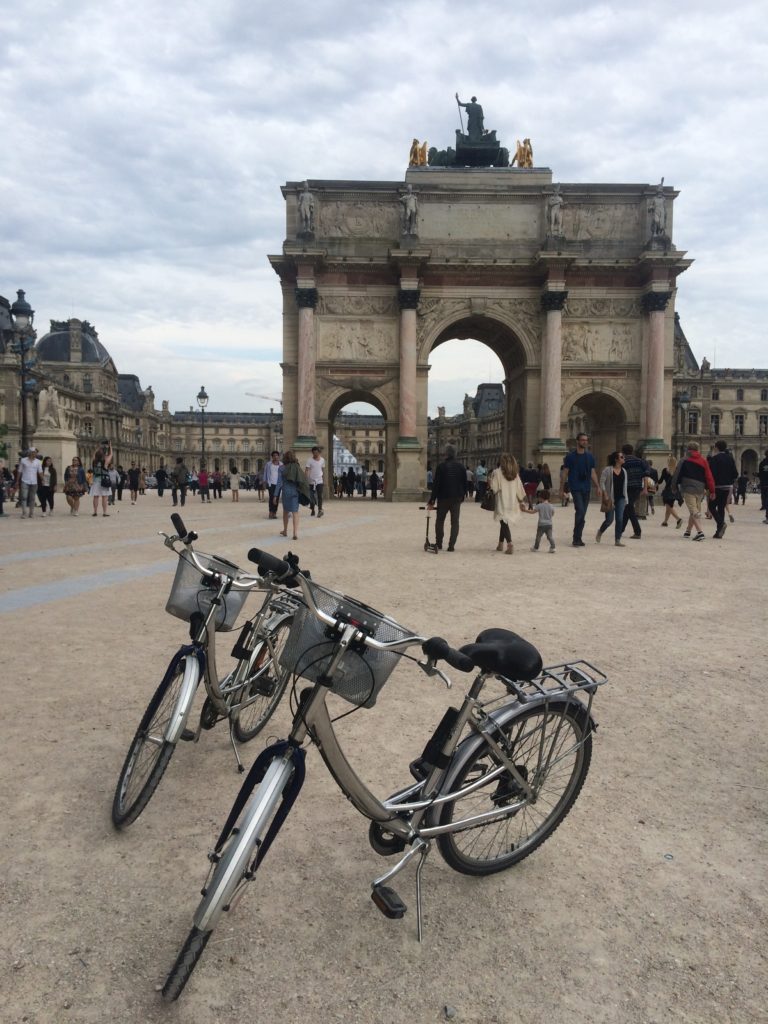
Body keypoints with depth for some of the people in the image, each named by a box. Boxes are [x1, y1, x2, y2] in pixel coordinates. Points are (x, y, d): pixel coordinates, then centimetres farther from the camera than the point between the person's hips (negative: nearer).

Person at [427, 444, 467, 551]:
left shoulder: (441, 466, -8)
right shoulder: (460, 467, 3)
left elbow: (436, 484, -10)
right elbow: (465, 483, 7)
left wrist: (432, 500, -8)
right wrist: (462, 496, 19)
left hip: (443, 498, -2)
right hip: (457, 498, 2)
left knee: (440, 521, 13)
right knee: (455, 522, 5)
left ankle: (439, 543, 15)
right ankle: (451, 545, 0)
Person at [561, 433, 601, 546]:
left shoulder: (590, 456, 11)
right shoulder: (570, 456, -1)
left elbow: (593, 473, 13)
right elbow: (565, 473, 1)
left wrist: (597, 486, 4)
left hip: (587, 489, 5)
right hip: (575, 488, -5)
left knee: (582, 514, 6)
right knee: (580, 511, -17)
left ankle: (577, 539, 14)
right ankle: (577, 539, -7)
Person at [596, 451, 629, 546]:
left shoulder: (624, 471, 8)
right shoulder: (608, 470, -8)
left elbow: (625, 484, 14)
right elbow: (602, 482, -9)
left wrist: (625, 497, 11)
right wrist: (605, 495, -17)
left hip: (621, 498, 4)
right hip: (610, 498, -4)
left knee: (620, 519, -3)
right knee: (609, 519, -1)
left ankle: (617, 540, 3)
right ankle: (600, 532, 28)